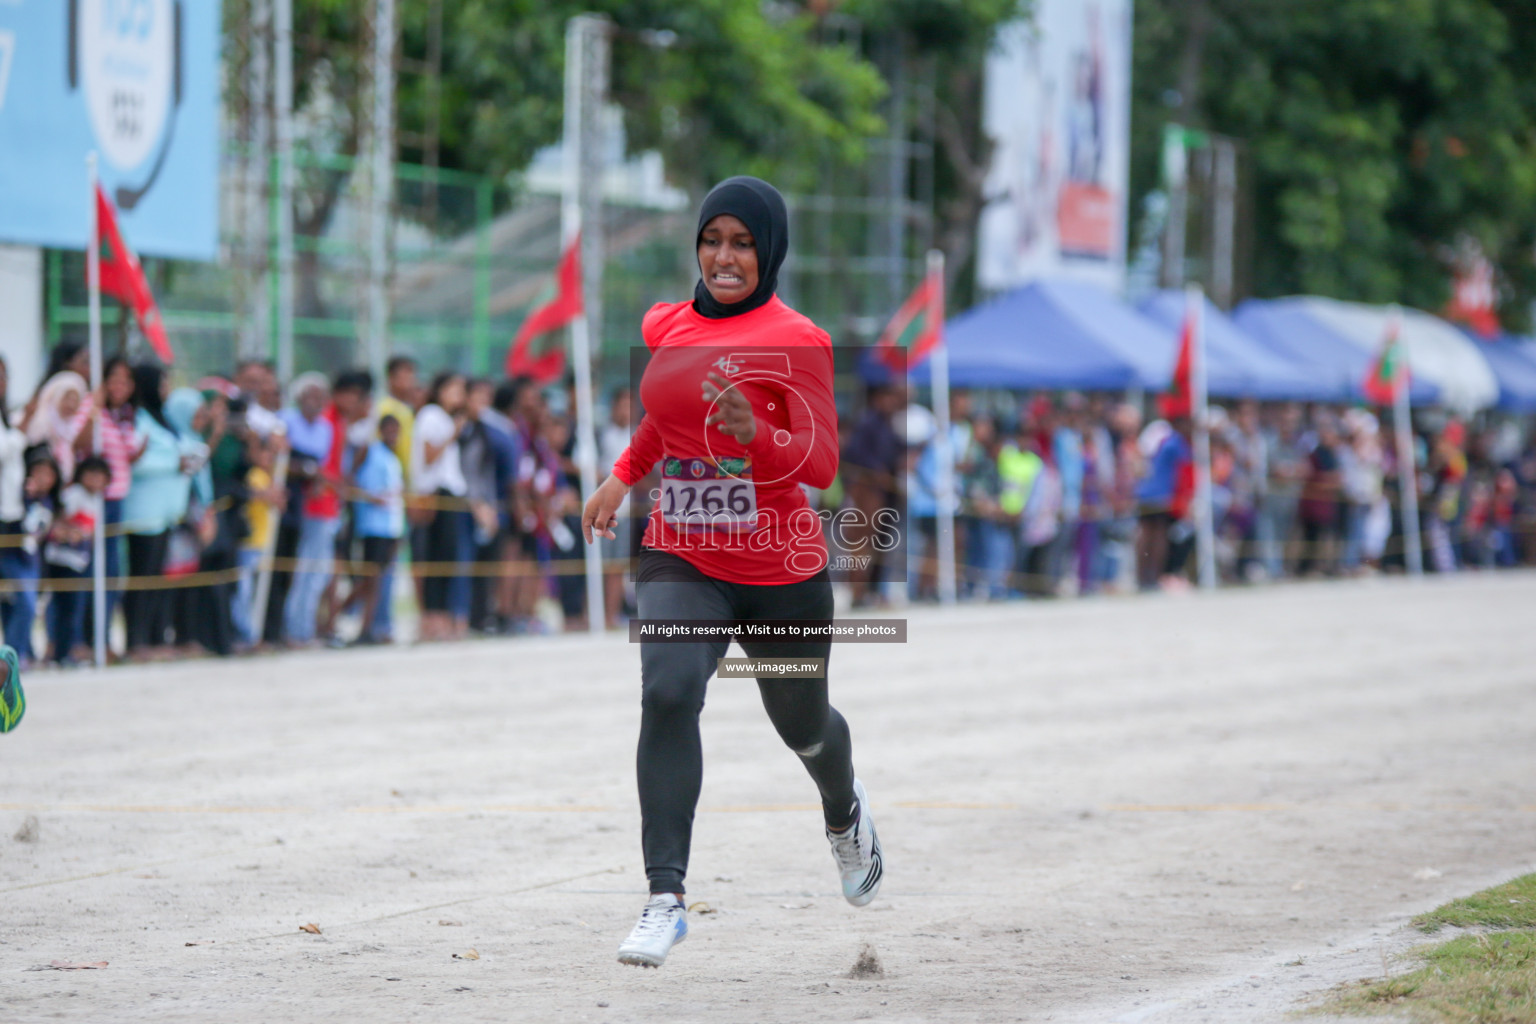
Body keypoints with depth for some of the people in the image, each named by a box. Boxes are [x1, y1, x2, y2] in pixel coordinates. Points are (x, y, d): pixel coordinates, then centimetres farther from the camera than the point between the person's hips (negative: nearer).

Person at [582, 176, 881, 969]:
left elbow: (821, 463, -20)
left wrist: (755, 433, -36)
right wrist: (623, 475, 19)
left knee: (802, 724, 17)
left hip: (782, 570, -2)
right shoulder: (666, 326, 4)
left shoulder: (796, 341, -12)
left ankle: (844, 813, 55)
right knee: (667, 693, -24)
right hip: (682, 561, 2)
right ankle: (665, 897, -29)